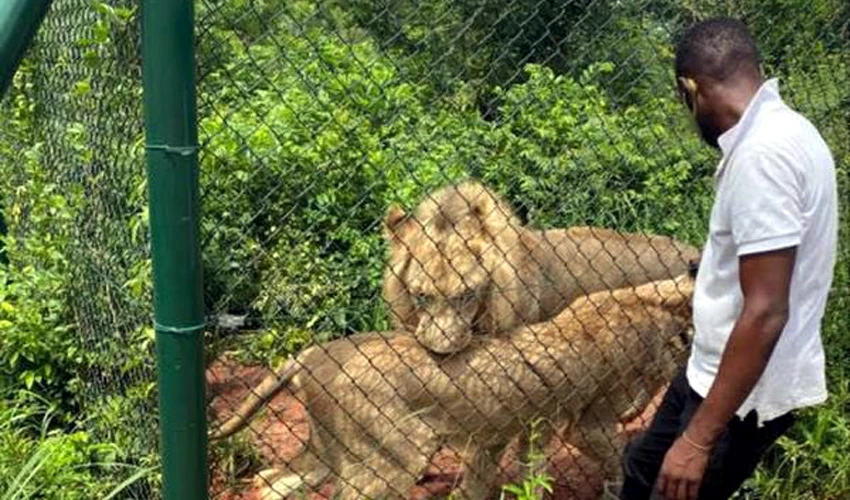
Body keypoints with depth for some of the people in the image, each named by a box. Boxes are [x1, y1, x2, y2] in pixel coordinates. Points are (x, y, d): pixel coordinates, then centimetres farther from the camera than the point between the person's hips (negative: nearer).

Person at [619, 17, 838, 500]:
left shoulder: (762, 153, -27)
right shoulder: (781, 131, 5)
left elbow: (765, 313, -30)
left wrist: (699, 437, -26)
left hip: (745, 392, -10)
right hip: (717, 370, 10)